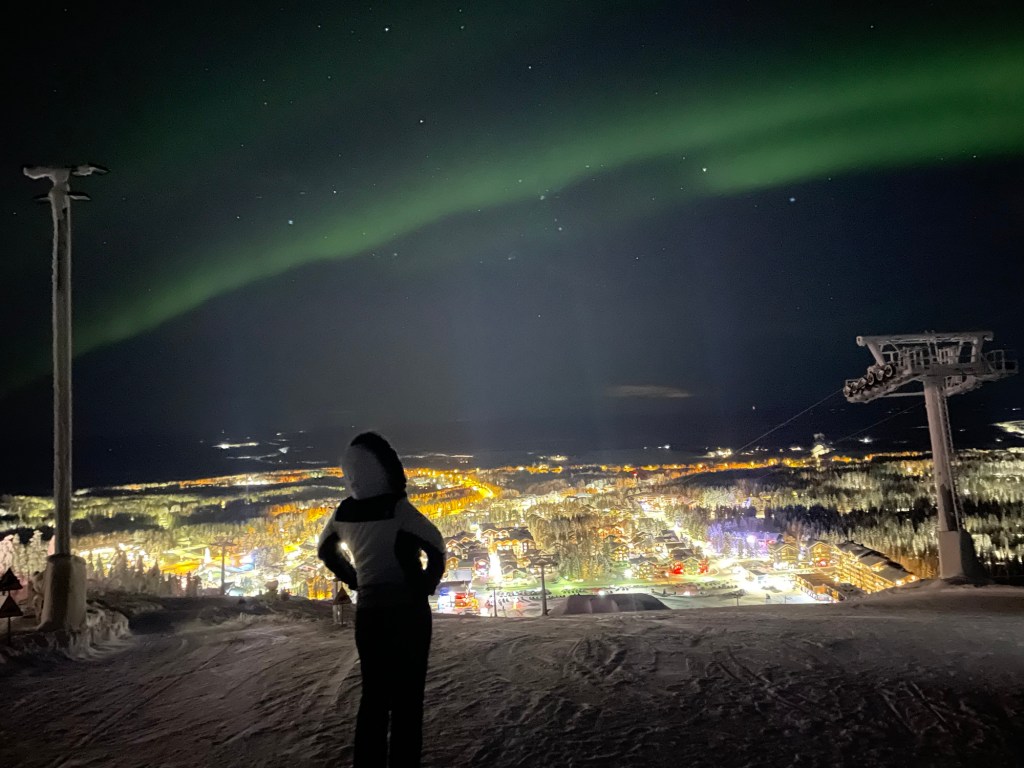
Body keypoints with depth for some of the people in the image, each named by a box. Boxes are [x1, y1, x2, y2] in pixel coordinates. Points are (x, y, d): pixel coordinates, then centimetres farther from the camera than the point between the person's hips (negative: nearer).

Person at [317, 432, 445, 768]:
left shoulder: (344, 512, 0)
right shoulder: (397, 508, -18)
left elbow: (326, 551, 17)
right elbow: (436, 550, -19)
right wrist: (426, 586, -4)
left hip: (367, 612, 6)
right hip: (408, 611, -6)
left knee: (373, 695, 16)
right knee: (406, 698, 2)